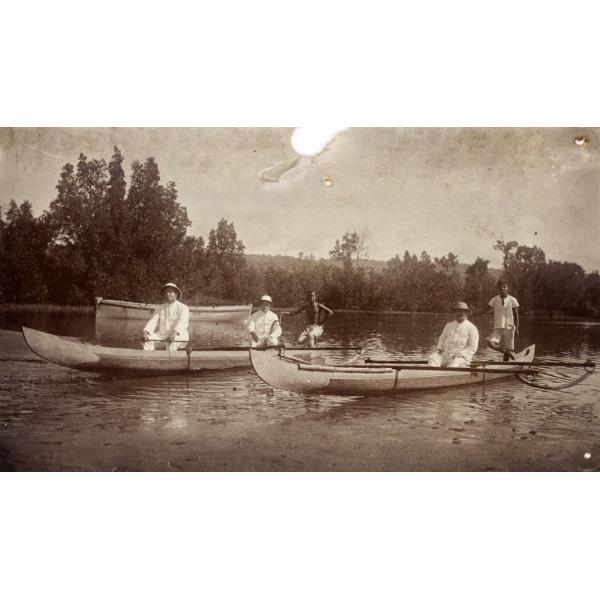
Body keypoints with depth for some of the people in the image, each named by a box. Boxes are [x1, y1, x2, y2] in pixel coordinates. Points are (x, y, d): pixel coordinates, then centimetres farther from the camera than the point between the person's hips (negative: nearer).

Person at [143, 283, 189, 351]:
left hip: (178, 335, -4)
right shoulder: (160, 308, 18)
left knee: (171, 341, -37)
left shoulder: (183, 308, 2)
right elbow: (153, 321, 7)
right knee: (148, 338, -23)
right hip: (162, 335, 5)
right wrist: (146, 332, -15)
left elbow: (182, 322, -15)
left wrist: (175, 332, -35)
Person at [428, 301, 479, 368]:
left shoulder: (471, 328, 6)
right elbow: (442, 339, 25)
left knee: (453, 365, -37)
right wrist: (439, 349, 4)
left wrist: (459, 355, -12)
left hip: (461, 357, -4)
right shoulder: (449, 325, 21)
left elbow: (472, 348, 0)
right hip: (445, 354, 4)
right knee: (432, 359, -26)